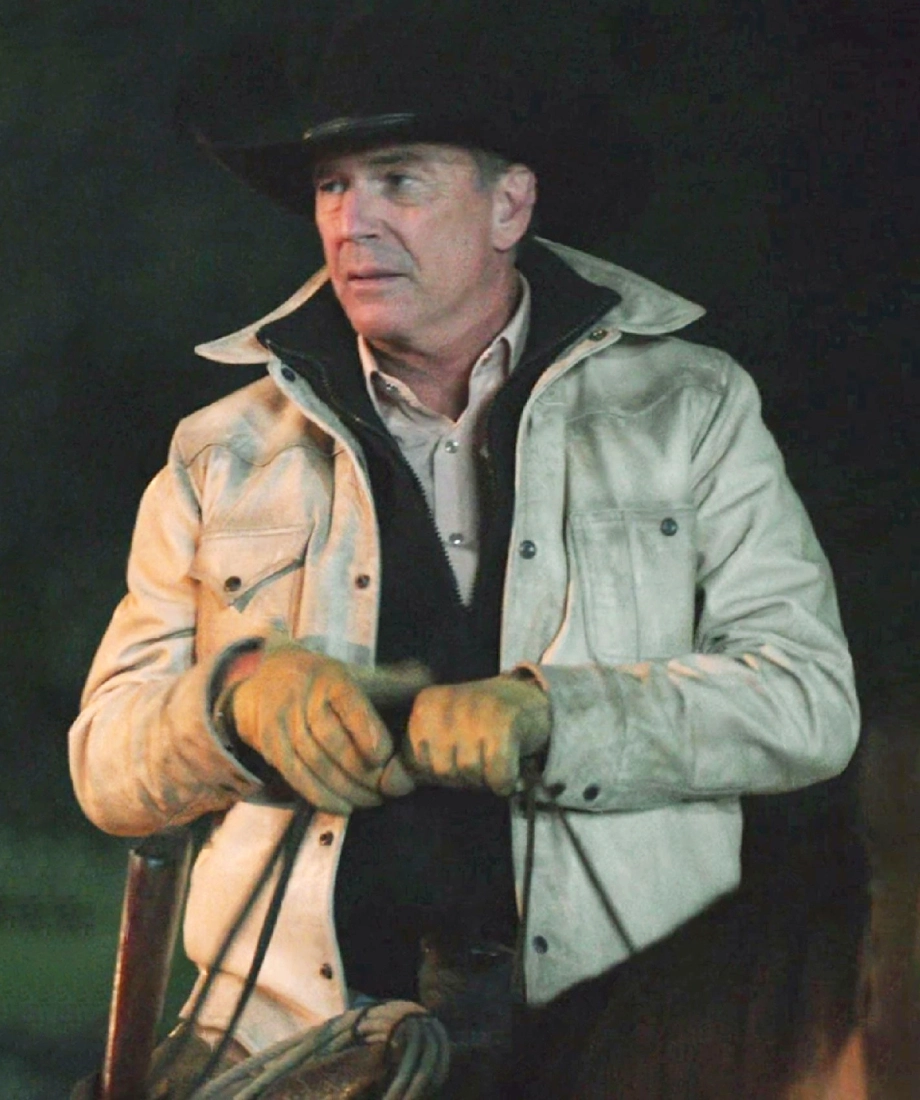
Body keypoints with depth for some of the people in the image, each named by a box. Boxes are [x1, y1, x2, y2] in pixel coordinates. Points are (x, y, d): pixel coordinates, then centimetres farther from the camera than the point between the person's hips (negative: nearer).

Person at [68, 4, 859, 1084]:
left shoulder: (690, 408, 14)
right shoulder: (222, 457, 17)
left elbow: (809, 697, 4)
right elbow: (107, 766, 13)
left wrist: (545, 720, -11)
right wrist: (240, 697, -9)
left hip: (619, 1031, 0)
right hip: (296, 1027, 1)